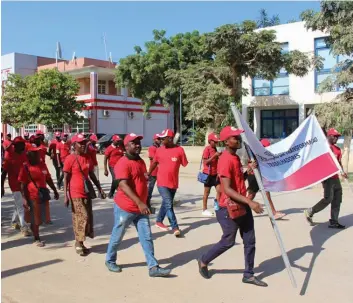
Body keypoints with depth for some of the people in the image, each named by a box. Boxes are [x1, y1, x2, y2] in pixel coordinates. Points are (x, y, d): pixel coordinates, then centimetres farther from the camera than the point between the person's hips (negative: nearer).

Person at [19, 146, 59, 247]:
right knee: (35, 219, 5)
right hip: (33, 197, -6)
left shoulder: (42, 164, 5)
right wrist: (24, 199, -17)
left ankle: (33, 229, 40)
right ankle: (36, 239, 21)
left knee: (41, 218, 15)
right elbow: (23, 185, -12)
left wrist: (55, 190, 16)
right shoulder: (26, 167, -12)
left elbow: (48, 179, 15)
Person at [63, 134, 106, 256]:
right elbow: (66, 179, -11)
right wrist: (66, 196, -16)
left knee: (88, 217, 9)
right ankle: (79, 244, 9)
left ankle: (79, 243, 21)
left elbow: (92, 175, 16)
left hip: (87, 192, 7)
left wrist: (100, 189, 13)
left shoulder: (87, 157, 9)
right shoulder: (70, 159, -11)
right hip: (76, 194, -7)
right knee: (82, 218, -6)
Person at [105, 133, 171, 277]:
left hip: (140, 208, 7)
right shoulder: (123, 163, -18)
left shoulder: (141, 161, 9)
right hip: (125, 208, -7)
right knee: (117, 237, 11)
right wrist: (140, 203, -37)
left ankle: (153, 267, 7)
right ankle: (110, 261, 33)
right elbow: (123, 186, -29)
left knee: (147, 238, 4)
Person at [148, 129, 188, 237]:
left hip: (173, 182, 1)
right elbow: (154, 163, 13)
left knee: (166, 203, 17)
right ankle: (175, 227, -4)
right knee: (169, 204, -10)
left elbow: (185, 164, 0)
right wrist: (148, 174, 19)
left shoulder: (179, 150, -8)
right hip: (162, 182, -1)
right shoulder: (159, 150, -1)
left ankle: (159, 221, 37)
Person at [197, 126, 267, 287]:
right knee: (228, 241, 6)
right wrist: (250, 202, -31)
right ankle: (203, 262, 28)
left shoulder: (235, 157, 9)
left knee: (250, 241, 11)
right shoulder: (225, 160, -21)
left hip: (242, 205, 9)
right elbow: (227, 189, -27)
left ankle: (249, 275, 23)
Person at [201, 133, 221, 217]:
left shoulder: (215, 149, 11)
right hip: (208, 174, -7)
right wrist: (214, 155, -23)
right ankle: (204, 210, 11)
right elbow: (205, 162, -19)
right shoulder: (207, 149, -12)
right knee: (207, 192, 2)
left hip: (215, 174, 7)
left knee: (219, 189, 0)